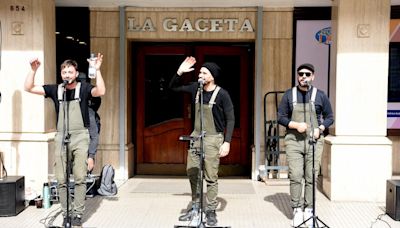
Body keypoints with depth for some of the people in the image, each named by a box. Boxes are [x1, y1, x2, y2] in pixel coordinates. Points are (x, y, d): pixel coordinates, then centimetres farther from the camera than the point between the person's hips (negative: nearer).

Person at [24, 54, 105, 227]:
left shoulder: (84, 88, 4)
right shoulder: (55, 89, 10)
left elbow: (100, 92, -16)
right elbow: (28, 88, 8)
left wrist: (97, 70, -20)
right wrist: (33, 70, -4)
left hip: (80, 136, -2)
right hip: (61, 137, 3)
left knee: (80, 178, -5)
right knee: (61, 179, 3)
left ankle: (78, 214, 3)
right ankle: (66, 214, 13)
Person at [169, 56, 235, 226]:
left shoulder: (222, 95, -10)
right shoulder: (195, 88, 3)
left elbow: (230, 119, -8)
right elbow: (173, 87, 14)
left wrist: (227, 142, -15)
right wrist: (179, 72, -3)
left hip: (213, 139, -5)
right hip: (196, 136, 5)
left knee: (211, 177, -2)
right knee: (192, 173, 10)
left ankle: (211, 211, 11)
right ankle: (195, 207, 25)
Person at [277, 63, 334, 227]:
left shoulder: (320, 95, 7)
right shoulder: (289, 95, 7)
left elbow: (329, 117, 12)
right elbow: (281, 117, 6)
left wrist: (320, 129, -6)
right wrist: (296, 125, -11)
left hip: (314, 141, 0)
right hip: (293, 141, 0)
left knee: (311, 177, 1)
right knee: (295, 177, -5)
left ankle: (308, 210, 11)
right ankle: (297, 210, 4)